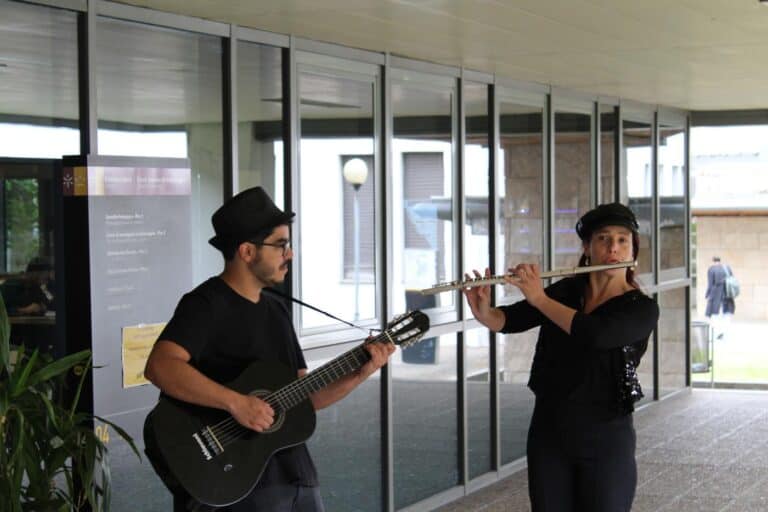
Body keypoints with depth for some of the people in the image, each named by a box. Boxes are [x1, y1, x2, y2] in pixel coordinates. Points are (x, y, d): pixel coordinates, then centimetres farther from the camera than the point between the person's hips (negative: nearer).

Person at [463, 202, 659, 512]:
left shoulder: (643, 309, -9)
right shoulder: (565, 291, 4)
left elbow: (595, 334, -27)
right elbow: (510, 320, 0)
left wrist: (539, 298, -22)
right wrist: (484, 313, -21)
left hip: (605, 441, -3)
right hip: (548, 434, 4)